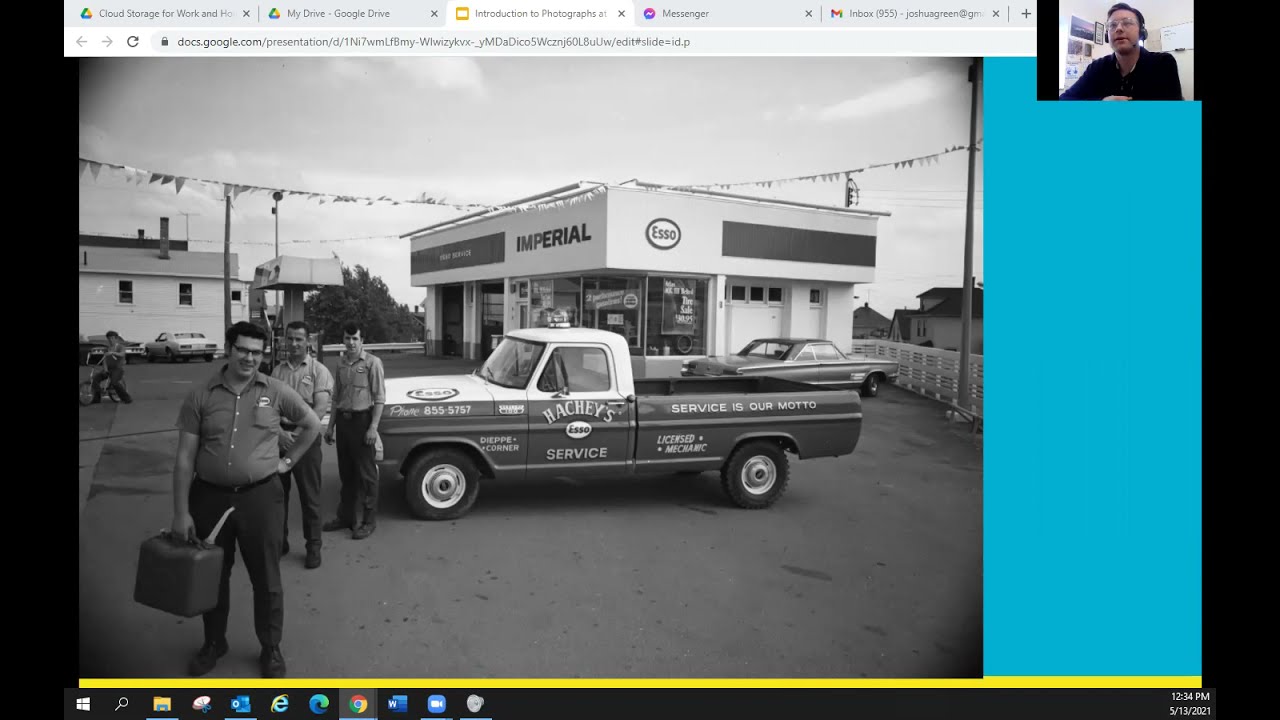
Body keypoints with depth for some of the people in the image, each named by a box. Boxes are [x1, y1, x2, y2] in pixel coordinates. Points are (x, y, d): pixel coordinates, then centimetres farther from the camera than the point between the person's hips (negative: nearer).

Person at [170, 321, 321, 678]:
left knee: (266, 579, 8)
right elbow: (185, 457, -3)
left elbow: (312, 425, 13)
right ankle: (213, 642, 37)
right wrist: (181, 512, -6)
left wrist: (289, 460, 9)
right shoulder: (200, 396, -3)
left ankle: (271, 648, 26)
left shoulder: (276, 391, -2)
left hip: (261, 496, -1)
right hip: (210, 497, 1)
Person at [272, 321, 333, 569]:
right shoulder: (278, 371, 7)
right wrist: (280, 432, -15)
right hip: (279, 436, 4)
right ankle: (279, 542, 26)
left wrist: (296, 435, -16)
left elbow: (320, 408, -11)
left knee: (309, 496, 2)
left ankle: (313, 547, 12)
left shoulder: (319, 371, -3)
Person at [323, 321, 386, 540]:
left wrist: (373, 427, -16)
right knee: (346, 472, 16)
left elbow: (379, 398, -11)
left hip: (362, 419, -6)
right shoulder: (341, 363, 8)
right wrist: (331, 426, 13)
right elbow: (336, 397, 15)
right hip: (343, 420, 6)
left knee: (366, 473, 2)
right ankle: (345, 516, 28)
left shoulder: (372, 363, -10)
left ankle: (369, 521, 11)